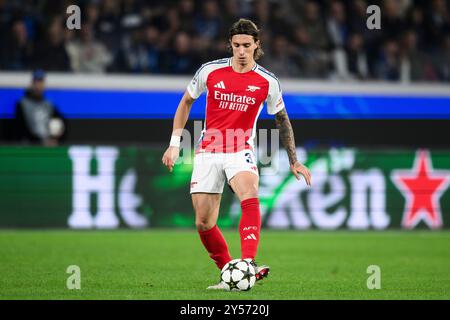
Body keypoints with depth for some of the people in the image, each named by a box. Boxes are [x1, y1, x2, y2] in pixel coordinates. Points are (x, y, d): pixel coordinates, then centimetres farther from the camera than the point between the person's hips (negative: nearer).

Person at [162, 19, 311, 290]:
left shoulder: (267, 82, -2)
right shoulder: (210, 71, -1)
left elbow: (282, 120, 13)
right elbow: (186, 102, 13)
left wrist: (294, 161, 14)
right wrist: (175, 144, 8)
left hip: (241, 152, -2)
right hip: (208, 152, 2)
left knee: (250, 197, -33)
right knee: (203, 224, -1)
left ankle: (248, 264, -45)